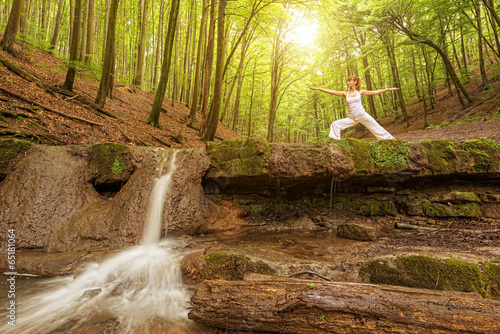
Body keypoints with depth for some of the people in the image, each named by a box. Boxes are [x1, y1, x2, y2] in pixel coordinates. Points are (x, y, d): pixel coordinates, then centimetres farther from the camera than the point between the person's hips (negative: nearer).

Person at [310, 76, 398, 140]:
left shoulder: (360, 92, 4)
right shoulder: (345, 94, 6)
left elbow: (374, 92, 10)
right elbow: (332, 92, -1)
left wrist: (388, 89, 8)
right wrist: (318, 89, -7)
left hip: (363, 115, -2)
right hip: (352, 118, 2)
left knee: (378, 129, 0)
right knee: (335, 124, -13)